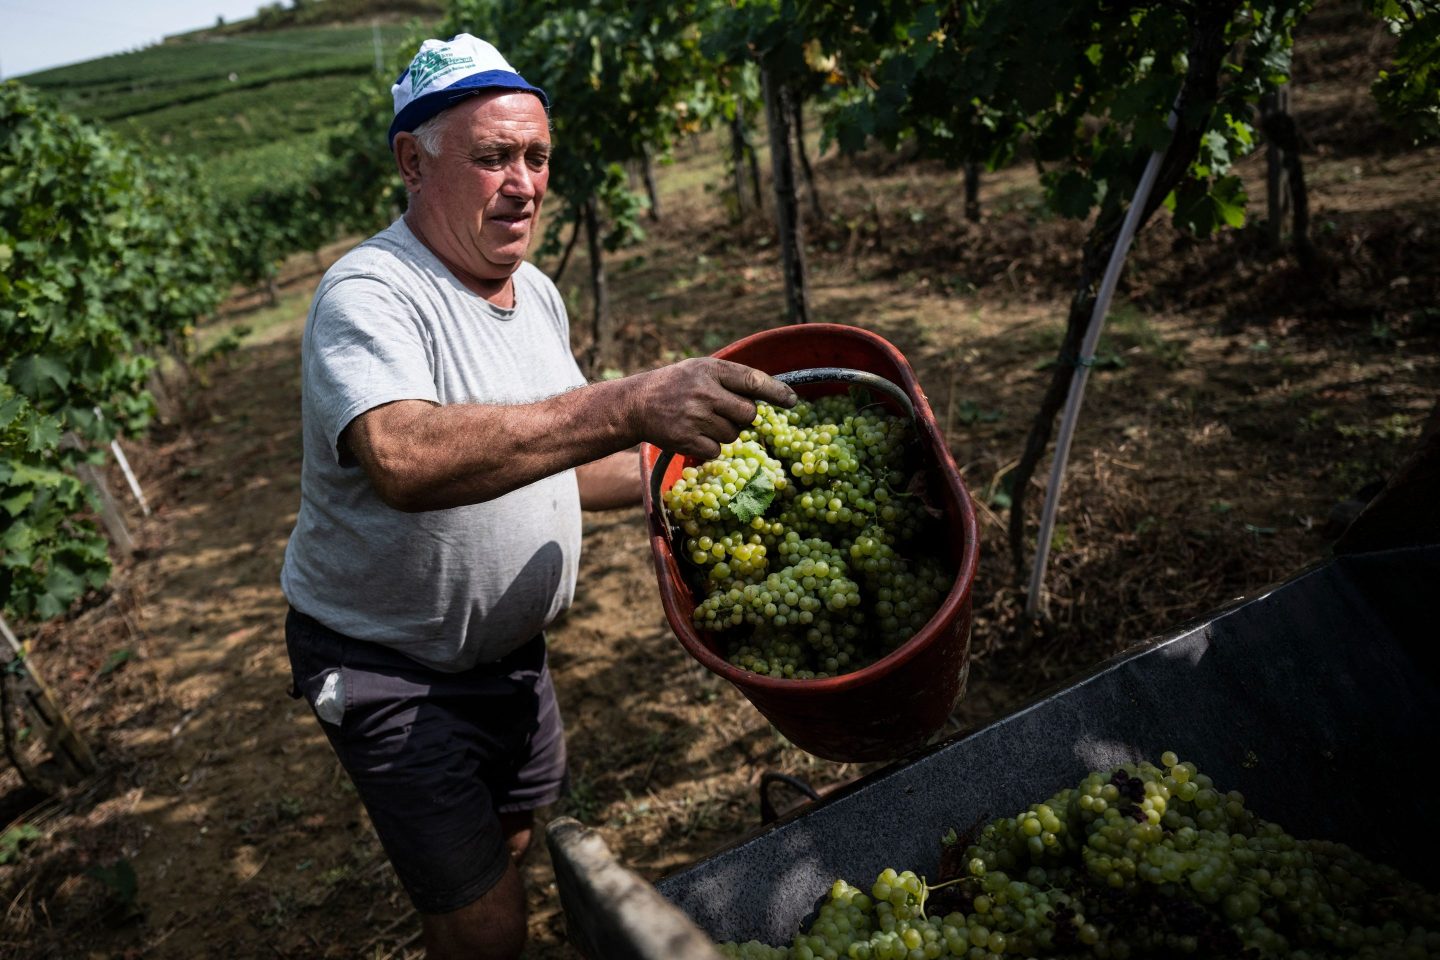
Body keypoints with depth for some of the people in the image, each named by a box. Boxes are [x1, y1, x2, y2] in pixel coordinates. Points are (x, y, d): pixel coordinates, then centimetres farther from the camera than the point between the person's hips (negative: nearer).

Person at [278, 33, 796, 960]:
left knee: (513, 848, 24)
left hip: (512, 646, 8)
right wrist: (628, 407, -53)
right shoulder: (369, 295, -24)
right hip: (390, 669, -7)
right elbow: (405, 459, -45)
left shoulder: (538, 293, 2)